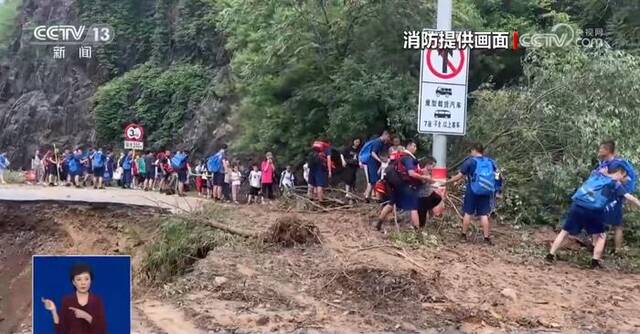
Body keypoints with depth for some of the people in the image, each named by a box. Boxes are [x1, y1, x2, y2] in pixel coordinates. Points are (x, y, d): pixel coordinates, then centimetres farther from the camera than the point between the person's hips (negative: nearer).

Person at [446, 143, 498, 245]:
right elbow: (494, 176, 13)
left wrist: (447, 182, 2)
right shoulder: (490, 162, 7)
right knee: (484, 214, 5)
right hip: (486, 192, 3)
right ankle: (486, 237, 3)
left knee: (468, 213, 8)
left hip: (473, 191, -3)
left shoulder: (470, 161, -6)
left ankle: (464, 235, 15)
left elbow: (459, 176, -8)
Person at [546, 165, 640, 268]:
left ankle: (551, 255, 13)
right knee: (601, 236, 18)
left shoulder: (596, 174, 23)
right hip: (593, 211, -4)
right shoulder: (615, 184, 12)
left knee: (565, 231, 15)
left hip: (577, 206, 4)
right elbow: (629, 197, 6)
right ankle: (595, 261, 11)